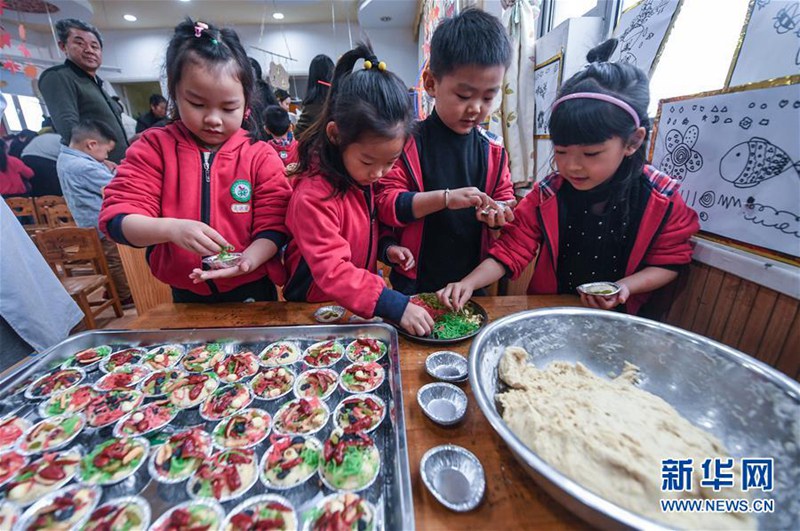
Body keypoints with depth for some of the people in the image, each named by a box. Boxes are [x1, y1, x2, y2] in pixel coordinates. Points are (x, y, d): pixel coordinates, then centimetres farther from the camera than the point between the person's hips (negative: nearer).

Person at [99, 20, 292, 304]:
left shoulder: (261, 156, -7)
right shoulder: (154, 147, -3)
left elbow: (272, 227, -11)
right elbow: (116, 218, -8)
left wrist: (246, 260, -29)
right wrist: (171, 228, -29)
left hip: (251, 290, -1)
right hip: (186, 294, 2)